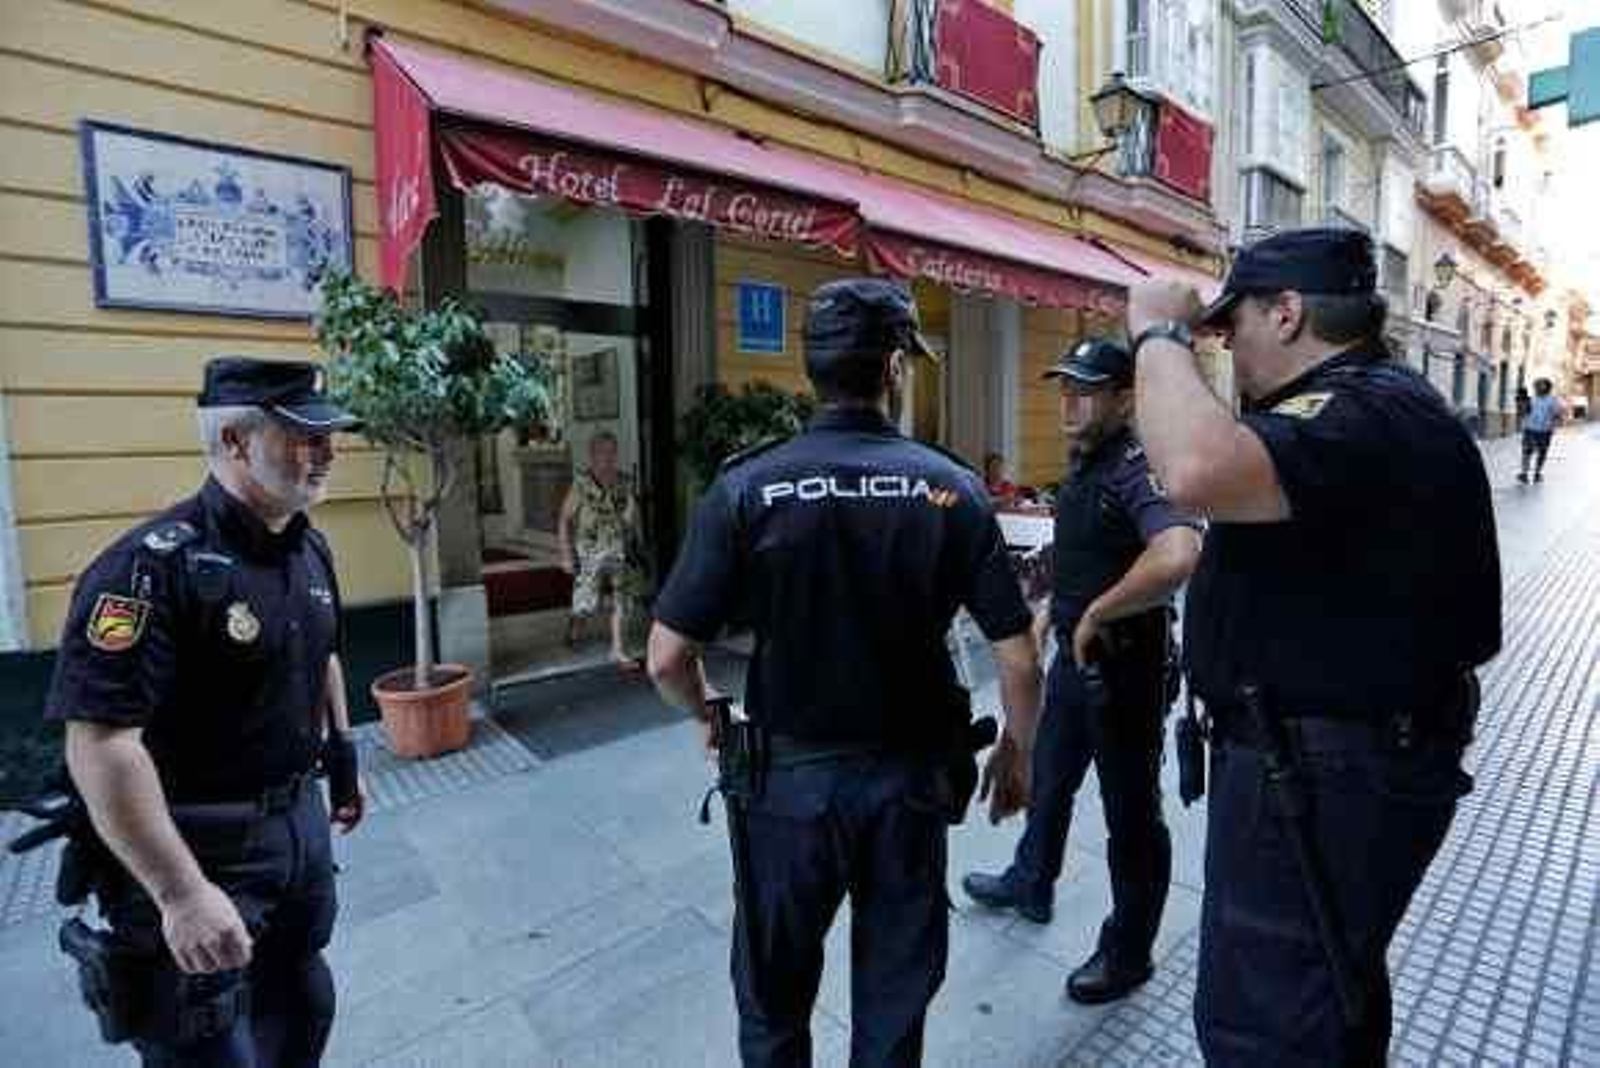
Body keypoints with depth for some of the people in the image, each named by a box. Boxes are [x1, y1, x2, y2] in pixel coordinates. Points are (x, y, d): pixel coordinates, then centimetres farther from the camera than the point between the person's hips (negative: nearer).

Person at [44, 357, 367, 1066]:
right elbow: (99, 745, -27)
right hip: (200, 848, -7)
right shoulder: (155, 564, -24)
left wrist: (342, 752, 19)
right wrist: (182, 895, -27)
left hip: (301, 823, 7)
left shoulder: (310, 547, 2)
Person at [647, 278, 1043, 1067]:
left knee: (774, 996, 25)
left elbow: (666, 659, -14)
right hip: (911, 776, 2)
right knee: (895, 995, 25)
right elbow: (1019, 660, -7)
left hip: (789, 776, -1)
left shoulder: (747, 488, -14)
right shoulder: (954, 488, -10)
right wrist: (1016, 751, 11)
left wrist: (708, 718, 7)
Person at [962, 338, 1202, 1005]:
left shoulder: (1136, 470, -22)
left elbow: (1177, 556, -41)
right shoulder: (1081, 464, 7)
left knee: (1130, 811, 9)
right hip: (1076, 656, 9)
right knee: (1048, 779, 24)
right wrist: (1054, 606, 14)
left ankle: (1128, 953, 31)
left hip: (1125, 667, -9)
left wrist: (1096, 615, -30)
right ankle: (1030, 885, 48)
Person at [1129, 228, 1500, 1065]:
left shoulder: (1365, 415, -23)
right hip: (1332, 755, 11)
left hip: (1320, 771, -11)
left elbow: (1199, 472, -41)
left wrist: (1160, 332, -28)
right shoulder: (1370, 404, 13)